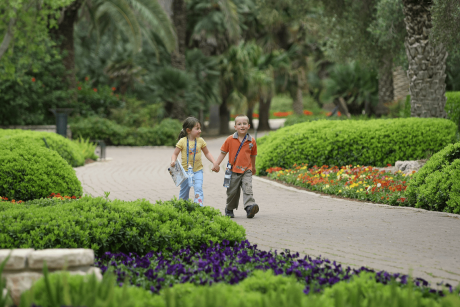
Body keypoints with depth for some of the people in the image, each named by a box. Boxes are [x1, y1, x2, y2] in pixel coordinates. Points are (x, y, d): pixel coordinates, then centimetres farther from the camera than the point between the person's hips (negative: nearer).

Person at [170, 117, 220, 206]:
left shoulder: (200, 141, -1)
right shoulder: (182, 141, -9)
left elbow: (207, 153, 12)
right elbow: (175, 154, -5)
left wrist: (214, 163, 0)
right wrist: (173, 161, -26)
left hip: (198, 170, 1)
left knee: (198, 188, -16)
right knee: (184, 191, 9)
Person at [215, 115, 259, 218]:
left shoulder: (252, 141, 1)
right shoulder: (230, 140, -3)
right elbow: (223, 152, 5)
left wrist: (253, 167, 27)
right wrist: (216, 164, -1)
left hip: (246, 171, 0)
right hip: (233, 171, 0)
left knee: (248, 189, -17)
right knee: (232, 191, 8)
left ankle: (250, 207, -26)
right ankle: (229, 209, 25)